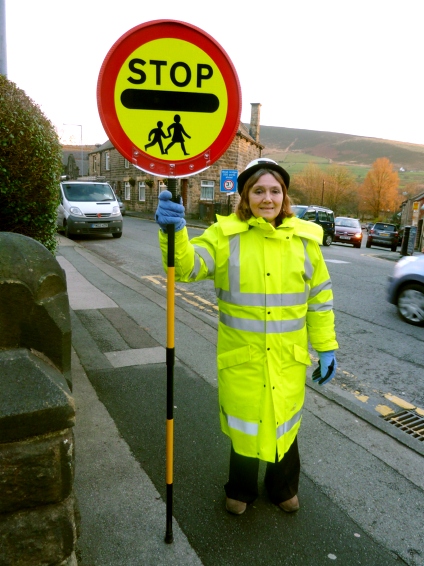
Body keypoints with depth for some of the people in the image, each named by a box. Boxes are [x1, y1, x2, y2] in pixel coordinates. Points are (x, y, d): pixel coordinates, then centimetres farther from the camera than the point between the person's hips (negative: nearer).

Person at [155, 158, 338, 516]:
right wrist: (173, 233, -41)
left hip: (288, 358, 2)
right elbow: (188, 266, -22)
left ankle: (284, 488, 48)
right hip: (240, 356, -1)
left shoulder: (304, 238, -1)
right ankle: (241, 491, 43)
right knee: (244, 426, 15)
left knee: (284, 424, 19)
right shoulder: (226, 235, -7)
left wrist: (326, 348, 4)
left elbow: (320, 299, 4)